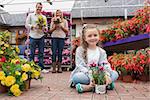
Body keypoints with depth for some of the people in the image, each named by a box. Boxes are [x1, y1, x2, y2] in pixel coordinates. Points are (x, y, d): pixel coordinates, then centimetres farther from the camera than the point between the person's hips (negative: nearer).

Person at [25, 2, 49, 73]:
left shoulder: (44, 17, 14)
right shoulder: (30, 15, 7)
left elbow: (46, 27, 11)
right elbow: (27, 25, 2)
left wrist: (44, 28, -11)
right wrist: (33, 26, -13)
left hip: (41, 37, 3)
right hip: (33, 37, -2)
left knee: (41, 53, 4)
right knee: (32, 53, 1)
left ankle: (42, 68, 9)